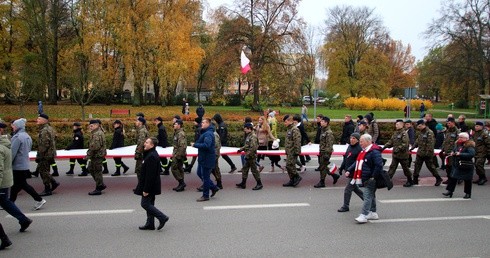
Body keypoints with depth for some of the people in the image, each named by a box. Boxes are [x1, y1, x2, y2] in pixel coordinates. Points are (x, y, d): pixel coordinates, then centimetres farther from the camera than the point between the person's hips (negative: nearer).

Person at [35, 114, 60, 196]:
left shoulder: (44, 130, -18)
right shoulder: (49, 128, 14)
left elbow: (44, 145, -23)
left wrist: (39, 156, -19)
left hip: (45, 155, -10)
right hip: (50, 154, 10)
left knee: (44, 171, -2)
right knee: (41, 170, 18)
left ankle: (47, 190, 6)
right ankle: (54, 183, 20)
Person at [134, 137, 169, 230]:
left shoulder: (151, 157, -23)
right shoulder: (150, 154, 12)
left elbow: (150, 175, -26)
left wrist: (146, 189, -24)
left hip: (150, 185, -10)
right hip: (151, 186, 10)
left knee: (145, 204, -5)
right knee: (149, 204, 14)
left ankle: (162, 217, -3)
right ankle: (150, 224, 22)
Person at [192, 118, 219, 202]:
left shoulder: (208, 134, -20)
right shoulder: (205, 132, 14)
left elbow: (206, 145, -32)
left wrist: (195, 145, -23)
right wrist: (195, 144, 4)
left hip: (207, 159, -11)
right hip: (203, 158, 11)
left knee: (205, 177, -1)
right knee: (200, 173, 18)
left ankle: (205, 196, 11)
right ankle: (214, 188, 28)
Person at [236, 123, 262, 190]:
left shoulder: (253, 137, -19)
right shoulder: (248, 136, 11)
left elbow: (253, 148, -25)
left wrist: (248, 155, -23)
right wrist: (241, 149, 14)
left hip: (251, 156, -10)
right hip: (248, 157, 10)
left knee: (254, 170, -2)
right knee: (244, 169, 15)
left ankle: (259, 184, 8)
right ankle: (243, 184, 24)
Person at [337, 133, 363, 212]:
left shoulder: (359, 149, -17)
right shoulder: (349, 146, 8)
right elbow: (345, 158, 16)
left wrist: (350, 171, -28)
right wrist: (341, 168, 15)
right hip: (349, 171, 9)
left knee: (347, 189, -3)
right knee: (355, 188, 21)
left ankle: (345, 207, 10)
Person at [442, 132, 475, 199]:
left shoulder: (469, 146, -14)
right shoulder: (458, 145, 9)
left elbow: (471, 154, -28)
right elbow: (454, 150, 26)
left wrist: (460, 154, -28)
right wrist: (452, 153, 2)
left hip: (466, 166, -7)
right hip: (457, 165, 7)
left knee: (467, 180, 6)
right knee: (453, 178, 4)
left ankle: (468, 193, 19)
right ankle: (450, 191, 9)